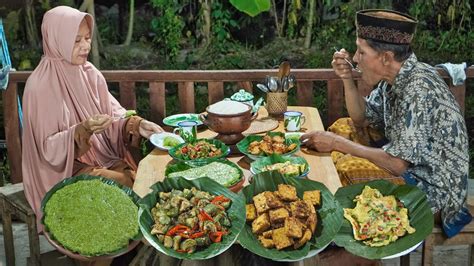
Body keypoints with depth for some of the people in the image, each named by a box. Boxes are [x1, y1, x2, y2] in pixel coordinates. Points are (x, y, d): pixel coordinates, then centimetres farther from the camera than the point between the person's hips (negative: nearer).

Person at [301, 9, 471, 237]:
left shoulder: (419, 89, -28)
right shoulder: (393, 78, -1)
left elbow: (396, 164, -29)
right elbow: (361, 119, 13)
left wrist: (337, 143, -22)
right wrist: (347, 79, -4)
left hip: (435, 190, -9)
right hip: (409, 170, 9)